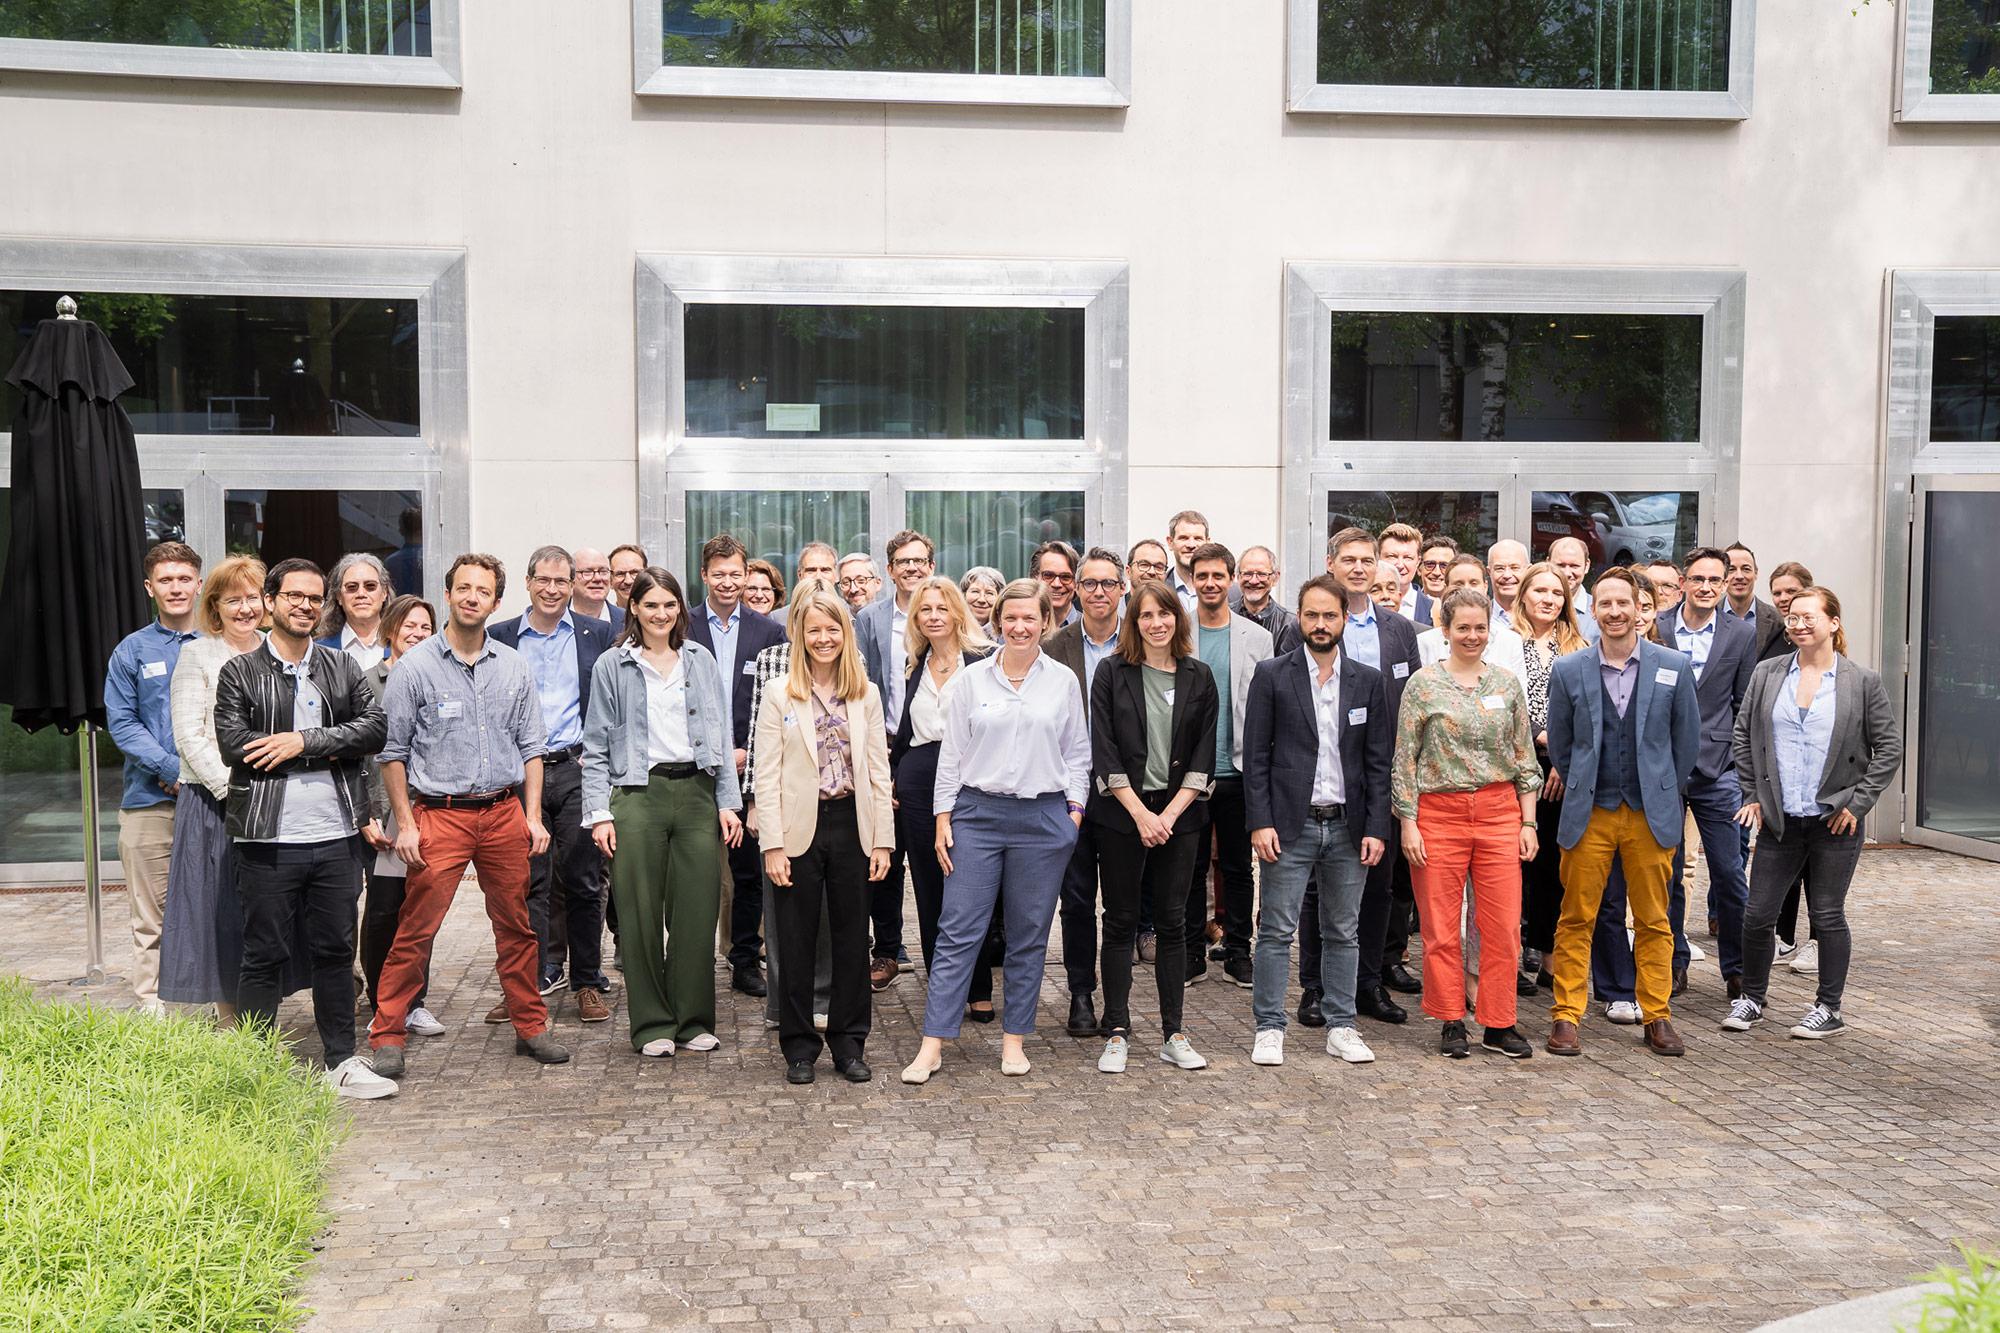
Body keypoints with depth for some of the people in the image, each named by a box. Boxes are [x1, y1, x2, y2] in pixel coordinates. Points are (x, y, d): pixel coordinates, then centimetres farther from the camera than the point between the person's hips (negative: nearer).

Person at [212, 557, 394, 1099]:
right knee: (265, 956, 4)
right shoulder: (239, 672, 2)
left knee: (336, 951, 11)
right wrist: (329, 749, -10)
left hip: (337, 835, 3)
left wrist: (303, 741, -13)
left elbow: (374, 727, -2)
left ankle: (342, 1061, 22)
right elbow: (234, 742, -11)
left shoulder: (342, 667, 11)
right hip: (269, 840, -3)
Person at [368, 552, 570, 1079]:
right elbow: (392, 752, 0)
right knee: (415, 931, -4)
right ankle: (387, 1037, 8)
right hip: (440, 814, -3)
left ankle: (530, 1026, 21)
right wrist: (405, 824, -5)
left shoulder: (513, 667, 8)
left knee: (516, 926, 9)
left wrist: (533, 815, 5)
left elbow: (531, 747, 11)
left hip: (504, 813, 3)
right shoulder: (415, 667, -2)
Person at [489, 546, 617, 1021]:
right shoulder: (501, 636, 7)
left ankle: (588, 982, 14)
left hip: (578, 769, -1)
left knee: (583, 881, 4)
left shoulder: (598, 634, 5)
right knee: (527, 882, 4)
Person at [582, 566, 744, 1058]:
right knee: (641, 916, 1)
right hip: (636, 796, -2)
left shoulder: (701, 660, 12)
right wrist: (599, 813, -5)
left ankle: (694, 1020, 15)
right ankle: (652, 1024, 13)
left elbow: (720, 735, 12)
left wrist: (728, 802, 5)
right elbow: (596, 746, 4)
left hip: (696, 791, 2)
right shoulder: (611, 666, 4)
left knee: (697, 911, 2)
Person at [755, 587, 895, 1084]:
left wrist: (883, 839, 1)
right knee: (797, 941, 6)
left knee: (852, 938, 8)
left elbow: (879, 771, 6)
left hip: (852, 826, 2)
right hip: (800, 828, -2)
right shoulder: (780, 696, 0)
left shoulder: (866, 695, 7)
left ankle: (849, 1044, 20)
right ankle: (799, 1048, 18)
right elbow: (767, 776, -3)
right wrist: (773, 844, -10)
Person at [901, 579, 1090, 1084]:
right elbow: (951, 754, 5)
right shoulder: (971, 680, 3)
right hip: (977, 814, 0)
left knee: (1028, 937, 7)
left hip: (1043, 819, 1)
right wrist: (943, 818, 1)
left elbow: (1078, 755, 10)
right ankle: (932, 1045, 2)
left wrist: (1075, 812, 2)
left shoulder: (1064, 682, 5)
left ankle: (1013, 1039, 20)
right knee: (957, 932, -2)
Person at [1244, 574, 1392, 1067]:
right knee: (1277, 931, 1)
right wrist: (1260, 822, -10)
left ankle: (1340, 1027, 21)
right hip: (1290, 824, -3)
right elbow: (1256, 755, -2)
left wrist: (1376, 828, -1)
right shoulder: (1272, 675, 0)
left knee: (1343, 933, 11)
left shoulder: (1367, 681, 7)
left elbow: (1378, 761, 7)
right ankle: (1269, 1028, 11)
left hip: (1348, 826, 3)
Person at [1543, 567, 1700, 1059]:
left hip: (1652, 814, 0)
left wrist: (1661, 793, 11)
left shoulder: (1675, 667, 0)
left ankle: (1658, 1017, 20)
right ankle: (1565, 1017, 11)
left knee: (1653, 921, 8)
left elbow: (1687, 740, 9)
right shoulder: (1568, 670, 0)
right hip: (1589, 814, 0)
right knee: (1576, 921, 3)